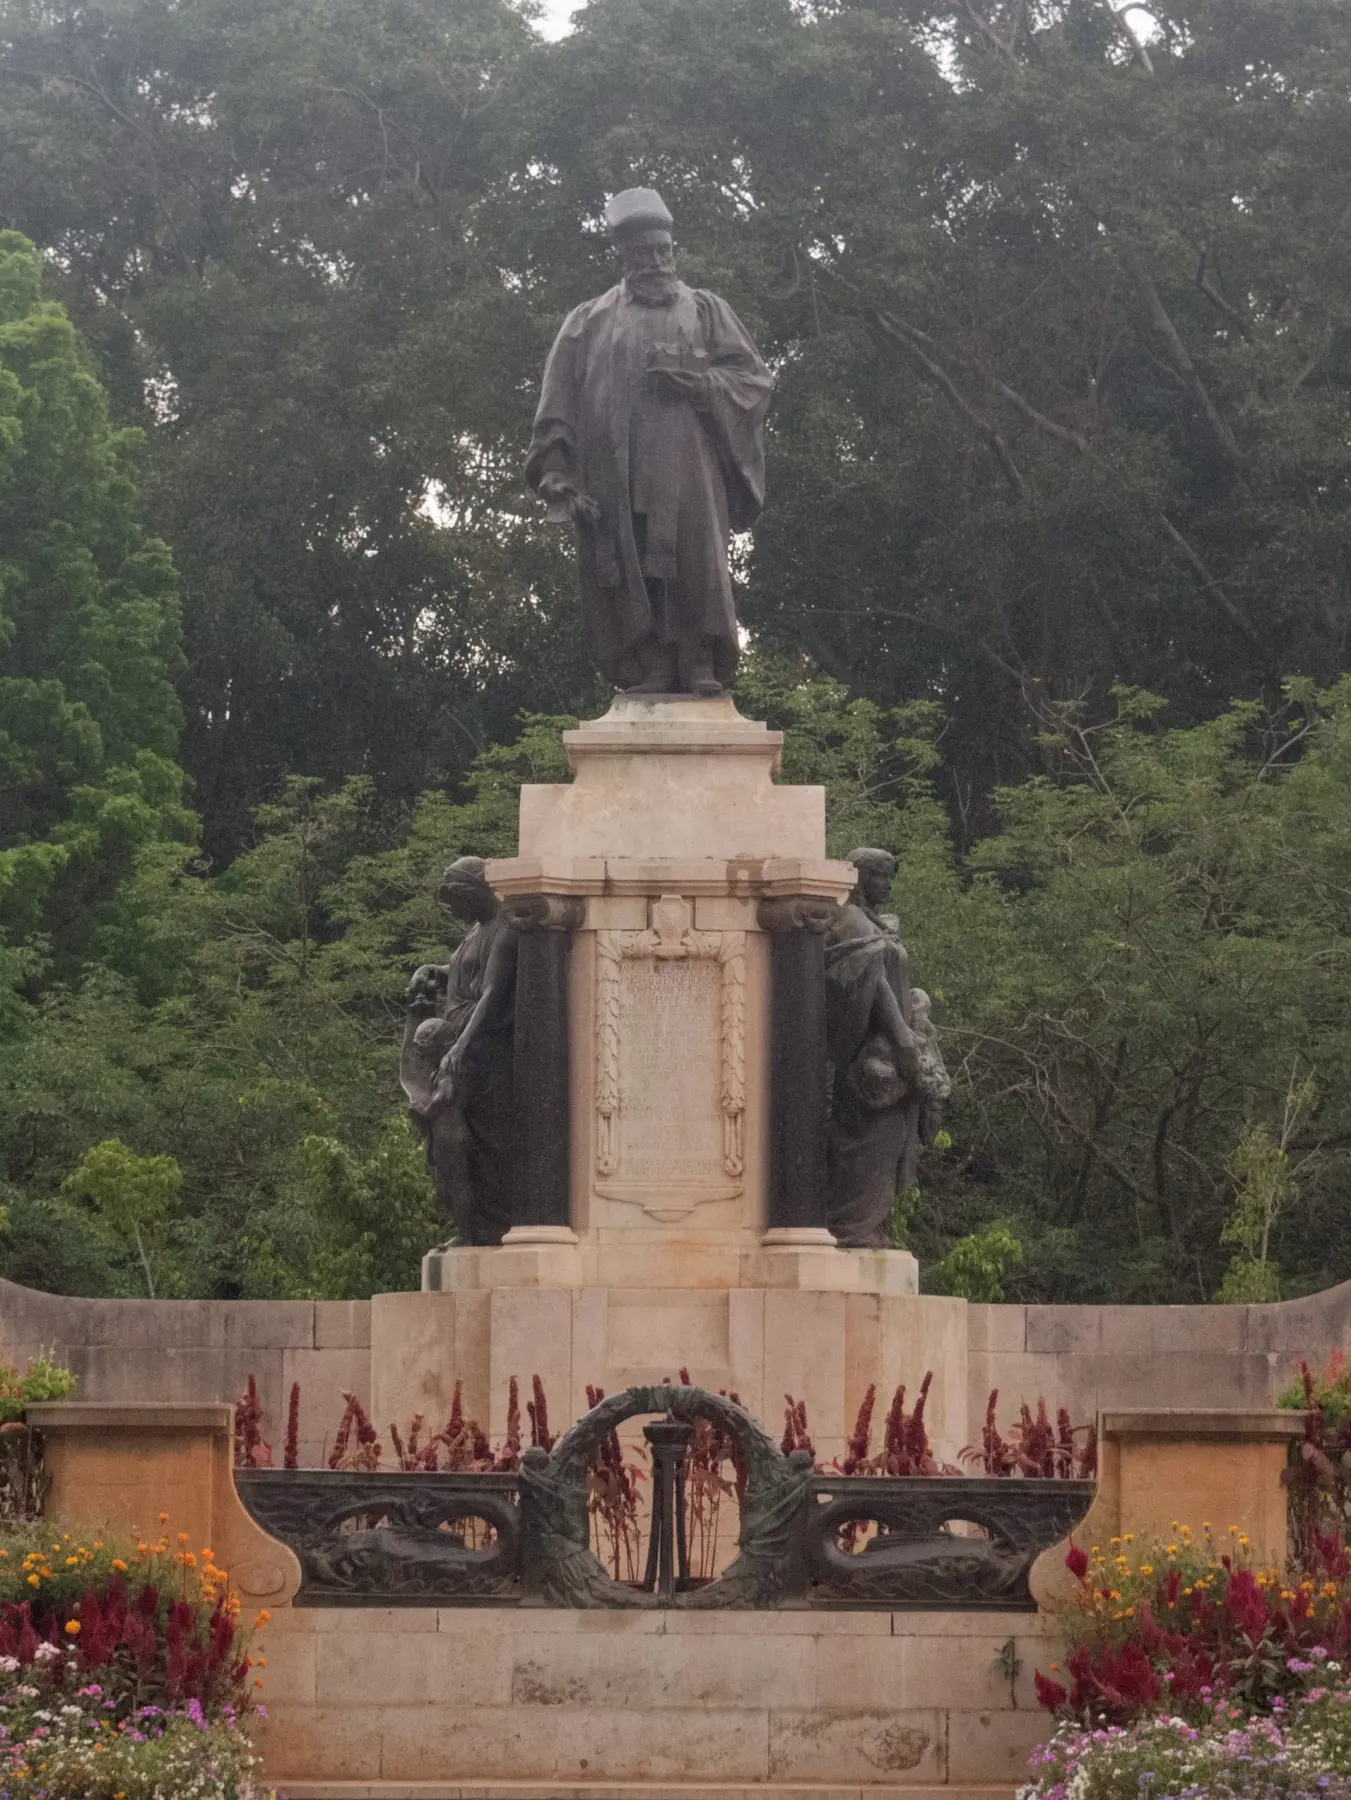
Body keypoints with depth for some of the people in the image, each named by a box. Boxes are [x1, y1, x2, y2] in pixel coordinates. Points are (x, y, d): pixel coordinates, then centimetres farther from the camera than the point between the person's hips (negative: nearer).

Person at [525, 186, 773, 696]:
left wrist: (698, 381, -6)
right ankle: (646, 670, -11)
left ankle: (700, 668, -17)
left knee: (695, 565, -15)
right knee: (628, 575, -9)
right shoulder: (590, 322, 20)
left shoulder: (705, 311, 20)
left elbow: (753, 377, 12)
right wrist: (557, 470, -3)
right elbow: (559, 403, 11)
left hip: (686, 468, -1)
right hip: (614, 476, 1)